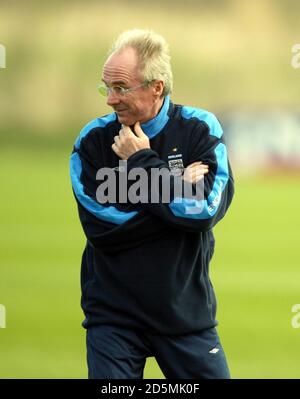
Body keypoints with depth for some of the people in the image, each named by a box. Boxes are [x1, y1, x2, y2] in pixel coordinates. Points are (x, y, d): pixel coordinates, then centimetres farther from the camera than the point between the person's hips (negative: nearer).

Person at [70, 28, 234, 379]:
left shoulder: (200, 130, -3)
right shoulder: (93, 140, -3)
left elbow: (207, 209, -16)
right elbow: (99, 227, -12)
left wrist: (141, 162, -13)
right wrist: (177, 189, -13)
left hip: (187, 309, 0)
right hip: (113, 315, 0)